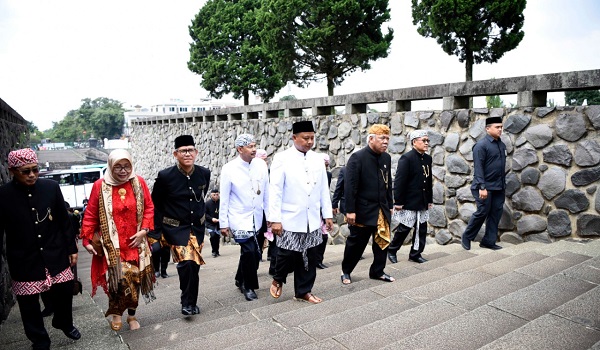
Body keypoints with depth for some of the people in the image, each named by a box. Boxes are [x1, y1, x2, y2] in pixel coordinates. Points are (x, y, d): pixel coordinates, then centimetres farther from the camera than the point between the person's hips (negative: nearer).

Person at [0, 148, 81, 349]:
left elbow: (64, 221, 3)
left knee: (64, 292, 13)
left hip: (55, 256, 2)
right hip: (24, 262, -1)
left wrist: (71, 248, 5)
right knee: (29, 305, 10)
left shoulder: (51, 187, -4)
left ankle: (65, 324, 43)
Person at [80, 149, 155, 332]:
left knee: (134, 278, 9)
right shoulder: (100, 186, -7)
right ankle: (116, 312, 20)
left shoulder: (139, 182, -2)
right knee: (116, 278, -7)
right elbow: (90, 215, -2)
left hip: (134, 243, 2)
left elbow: (149, 208, 4)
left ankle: (131, 314, 28)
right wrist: (87, 239, -4)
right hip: (111, 243, -2)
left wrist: (144, 230, -6)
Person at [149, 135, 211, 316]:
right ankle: (188, 302, 2)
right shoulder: (165, 176, -14)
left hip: (197, 227, 4)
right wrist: (156, 232, -2)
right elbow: (155, 205, -2)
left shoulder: (204, 173, -5)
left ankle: (190, 302, 31)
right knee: (187, 262, -19)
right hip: (175, 227, -4)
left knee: (194, 265, 11)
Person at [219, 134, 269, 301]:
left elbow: (267, 192, 4)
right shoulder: (229, 169, -10)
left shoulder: (261, 165, -2)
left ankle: (240, 280, 37)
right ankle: (249, 287, 12)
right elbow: (224, 199, -5)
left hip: (257, 218, 4)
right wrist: (223, 223, -4)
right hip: (239, 219, -4)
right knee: (249, 251, -10)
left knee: (254, 253, 11)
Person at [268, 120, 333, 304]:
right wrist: (275, 219, -14)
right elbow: (275, 190, -11)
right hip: (290, 220, -4)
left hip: (312, 220, 5)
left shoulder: (317, 159, 6)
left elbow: (324, 189, 10)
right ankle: (278, 279, 32)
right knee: (288, 255, 2)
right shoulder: (282, 158, -8)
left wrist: (328, 214, 9)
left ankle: (303, 291, 26)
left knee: (309, 258, 10)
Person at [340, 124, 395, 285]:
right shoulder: (357, 157, -13)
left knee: (383, 242, 10)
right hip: (363, 210, -6)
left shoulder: (386, 158, 7)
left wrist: (390, 205, 15)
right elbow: (350, 186, -16)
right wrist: (350, 210, -18)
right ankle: (345, 271, 27)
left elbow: (388, 184, 14)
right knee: (356, 243, 7)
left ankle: (377, 271, 28)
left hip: (382, 209, 6)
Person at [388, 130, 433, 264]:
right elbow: (399, 181, -15)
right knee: (404, 228, 4)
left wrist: (430, 200, 15)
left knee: (421, 229, 9)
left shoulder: (428, 158, 9)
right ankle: (392, 250, 23)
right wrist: (398, 202, -17)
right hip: (409, 202, -7)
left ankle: (416, 253, 22)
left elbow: (429, 181, 15)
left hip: (423, 202, 7)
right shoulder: (406, 158, -13)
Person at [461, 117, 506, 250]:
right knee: (482, 212, -3)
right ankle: (466, 237, 15)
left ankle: (489, 241, 18)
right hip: (485, 187, -8)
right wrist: (482, 187, -22)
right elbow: (478, 168, -17)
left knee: (496, 213, 8)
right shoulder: (481, 145, -12)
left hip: (499, 187, 8)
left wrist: (504, 183, 18)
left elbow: (502, 166, 19)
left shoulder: (502, 145, 13)